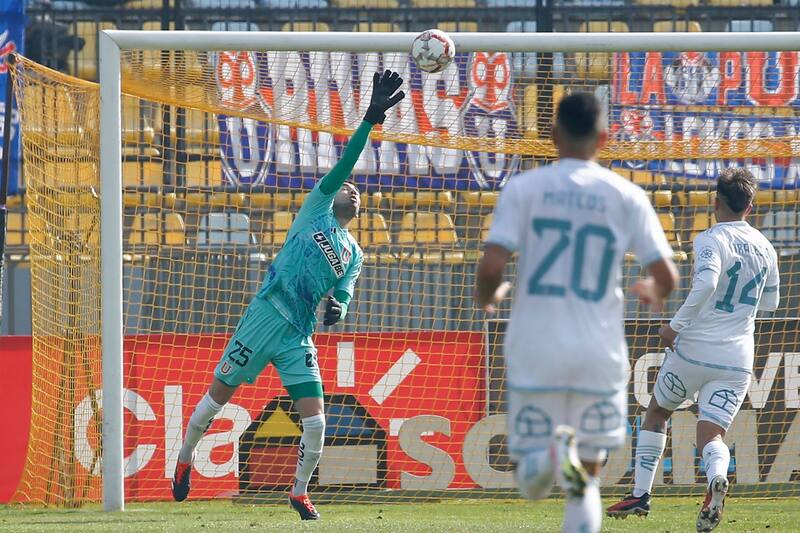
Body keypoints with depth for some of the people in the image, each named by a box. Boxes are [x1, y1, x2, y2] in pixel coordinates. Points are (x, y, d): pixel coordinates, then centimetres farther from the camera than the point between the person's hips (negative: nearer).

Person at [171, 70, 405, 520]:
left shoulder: (354, 255, 16)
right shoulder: (317, 209, 5)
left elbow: (342, 296, 14)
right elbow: (343, 165, -6)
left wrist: (338, 309, -12)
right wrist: (371, 120, -15)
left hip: (299, 336, 3)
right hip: (265, 317, -3)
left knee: (315, 419, -8)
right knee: (219, 394, 7)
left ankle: (300, 492, 9)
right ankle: (185, 458, 29)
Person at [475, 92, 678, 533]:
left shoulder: (524, 188, -2)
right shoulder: (626, 196, 1)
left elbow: (491, 266, -11)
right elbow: (666, 276, -2)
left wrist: (485, 296, 12)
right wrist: (654, 294, 22)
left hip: (535, 351, -1)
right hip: (599, 354, 1)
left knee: (530, 478, 8)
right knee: (587, 479, 14)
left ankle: (547, 459, -27)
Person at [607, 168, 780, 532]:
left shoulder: (712, 240, -9)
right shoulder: (765, 247, 10)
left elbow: (706, 284, -28)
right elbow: (770, 302, 23)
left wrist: (676, 325, -20)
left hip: (693, 350, -4)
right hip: (738, 359, 4)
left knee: (656, 413, 20)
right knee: (710, 435, 0)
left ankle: (640, 494, 18)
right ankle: (717, 477, -34)